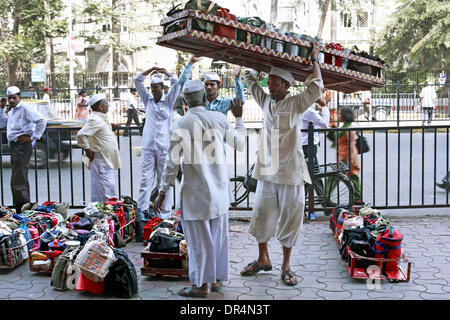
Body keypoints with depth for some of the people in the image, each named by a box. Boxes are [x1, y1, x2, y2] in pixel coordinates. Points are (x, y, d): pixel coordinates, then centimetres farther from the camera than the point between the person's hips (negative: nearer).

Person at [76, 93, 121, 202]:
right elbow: (81, 135, -27)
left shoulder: (101, 118, 14)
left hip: (107, 161, 10)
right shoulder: (95, 120, -18)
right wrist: (88, 152, -19)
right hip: (101, 162, -10)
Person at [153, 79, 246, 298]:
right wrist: (238, 118, 26)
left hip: (196, 192, -4)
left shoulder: (179, 126, -11)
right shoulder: (219, 119, -2)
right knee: (218, 236, 15)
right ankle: (217, 279, 26)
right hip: (219, 190, 4)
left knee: (199, 239, 5)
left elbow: (172, 163, -10)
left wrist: (162, 192, -1)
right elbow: (240, 144, 13)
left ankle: (201, 285, 13)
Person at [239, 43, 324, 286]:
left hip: (290, 173, -4)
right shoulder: (266, 102, 9)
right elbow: (249, 80, 23)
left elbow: (315, 88, -17)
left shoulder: (296, 104, -3)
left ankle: (286, 267, 15)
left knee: (289, 219, 3)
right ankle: (263, 259, 27)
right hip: (266, 172, 4)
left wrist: (314, 59, -8)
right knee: (261, 215, 9)